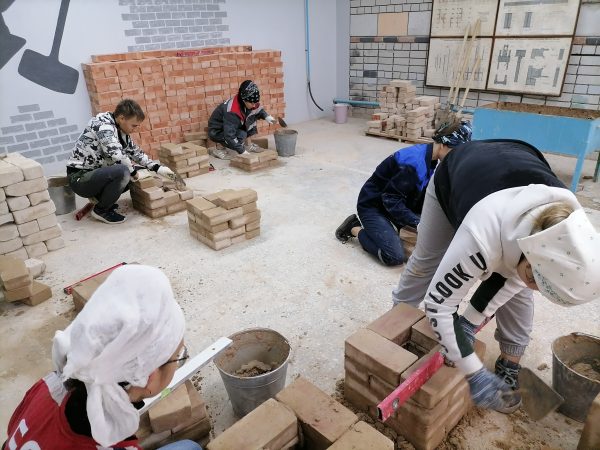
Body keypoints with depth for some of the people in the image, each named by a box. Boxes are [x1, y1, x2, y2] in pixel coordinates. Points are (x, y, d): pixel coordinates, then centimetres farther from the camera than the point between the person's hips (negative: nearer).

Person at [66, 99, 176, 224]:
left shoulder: (121, 131, 6)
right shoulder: (103, 124, -20)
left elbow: (136, 152, 15)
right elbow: (117, 155, -31)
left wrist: (157, 168, 5)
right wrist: (133, 171, -14)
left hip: (94, 173, 9)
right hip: (79, 177, -9)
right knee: (123, 172, -30)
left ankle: (99, 196, 14)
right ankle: (101, 209, -9)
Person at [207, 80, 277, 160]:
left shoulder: (247, 103, -13)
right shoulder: (232, 112, -36)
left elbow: (258, 110, 10)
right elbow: (229, 135, -37)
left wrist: (266, 116, -8)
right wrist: (242, 151, -37)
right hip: (216, 132, -8)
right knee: (241, 135, -30)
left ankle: (246, 144, 4)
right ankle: (220, 148, -8)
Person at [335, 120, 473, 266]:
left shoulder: (430, 160, -1)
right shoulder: (414, 161, -30)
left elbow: (422, 197, 5)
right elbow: (391, 199, -28)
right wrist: (418, 224, -26)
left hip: (396, 203, 9)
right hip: (372, 206, -9)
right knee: (395, 257, -19)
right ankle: (355, 229, 0)